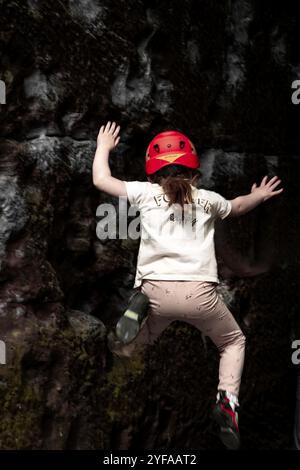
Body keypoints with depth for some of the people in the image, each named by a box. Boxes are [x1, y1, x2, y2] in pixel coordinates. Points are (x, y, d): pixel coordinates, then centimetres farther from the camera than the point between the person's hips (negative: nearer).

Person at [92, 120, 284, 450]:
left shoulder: (144, 192, 14)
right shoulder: (207, 199, 18)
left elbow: (100, 180, 25)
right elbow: (238, 207, 39)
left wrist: (103, 147, 43)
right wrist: (259, 196, 61)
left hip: (156, 290, 0)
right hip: (200, 292, 0)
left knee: (125, 351, 28)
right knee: (234, 340, 22)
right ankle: (227, 399, 3)